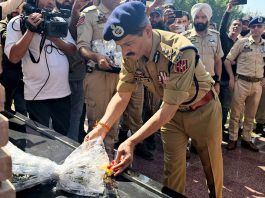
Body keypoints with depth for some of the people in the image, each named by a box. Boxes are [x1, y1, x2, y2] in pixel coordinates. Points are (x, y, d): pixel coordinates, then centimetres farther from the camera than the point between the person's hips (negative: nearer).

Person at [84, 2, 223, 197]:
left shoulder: (179, 51, -37)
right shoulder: (131, 55, -20)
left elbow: (169, 108, -35)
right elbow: (122, 95, -12)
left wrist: (131, 141, -39)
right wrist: (102, 127, -27)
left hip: (203, 109, -3)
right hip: (173, 111, 4)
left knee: (212, 164, 15)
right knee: (173, 168, 6)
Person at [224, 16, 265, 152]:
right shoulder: (241, 42, -3)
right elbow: (227, 60, -1)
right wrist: (231, 78, -6)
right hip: (242, 82, -3)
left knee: (251, 115, 12)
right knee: (235, 113, 3)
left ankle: (246, 139, 25)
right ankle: (233, 139, 15)